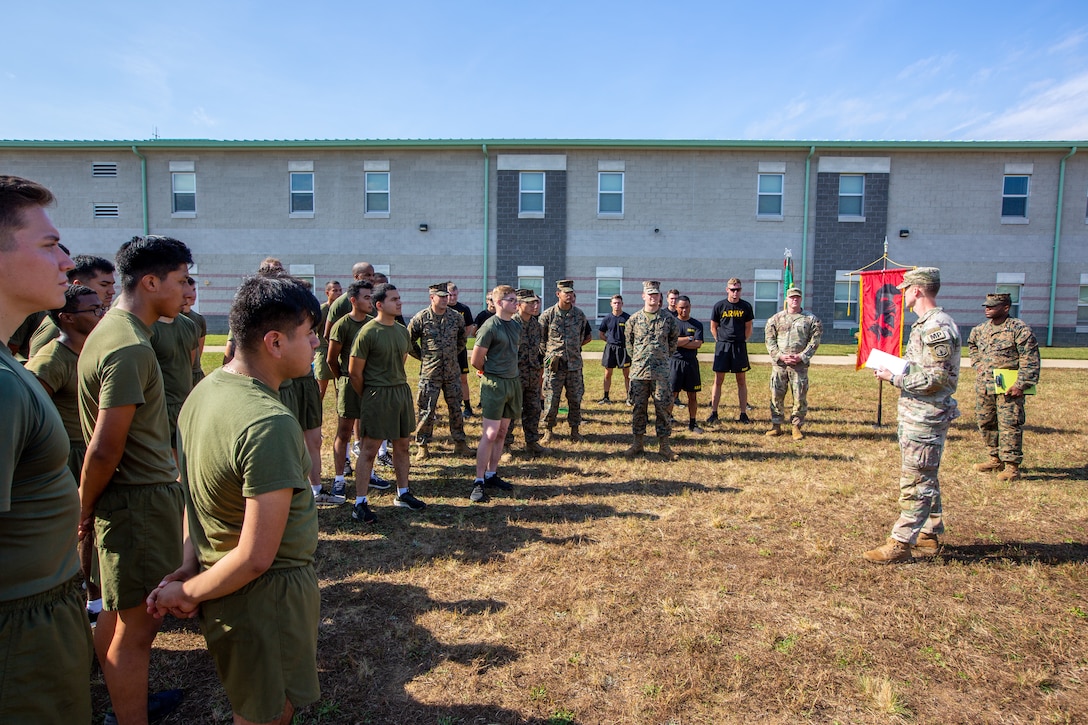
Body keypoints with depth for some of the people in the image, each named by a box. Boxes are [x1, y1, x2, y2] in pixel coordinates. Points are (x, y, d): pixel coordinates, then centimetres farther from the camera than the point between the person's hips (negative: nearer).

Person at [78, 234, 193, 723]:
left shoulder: (113, 328, 10)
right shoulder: (131, 348, -22)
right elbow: (105, 449, -22)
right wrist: (86, 507, -6)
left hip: (143, 490, 10)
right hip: (140, 500, -10)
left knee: (118, 613, 23)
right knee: (138, 625, 2)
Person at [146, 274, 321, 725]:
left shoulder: (204, 391, 0)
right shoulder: (270, 423, -29)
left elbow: (200, 497, 8)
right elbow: (257, 557, -27)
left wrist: (188, 571, -1)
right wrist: (187, 592, -11)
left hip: (225, 594, 9)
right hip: (266, 598, -8)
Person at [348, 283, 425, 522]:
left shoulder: (402, 330, 8)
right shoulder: (368, 332, -13)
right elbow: (354, 372, -10)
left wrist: (397, 383, 16)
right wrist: (368, 397, -1)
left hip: (402, 392, 7)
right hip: (377, 395, -7)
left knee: (402, 446, 15)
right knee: (369, 450, -1)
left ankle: (403, 494, 29)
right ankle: (360, 503, 7)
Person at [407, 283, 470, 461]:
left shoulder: (456, 318, 3)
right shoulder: (421, 318, -7)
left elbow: (461, 340, 20)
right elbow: (408, 341, 3)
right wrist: (423, 357, 5)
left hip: (452, 372, 3)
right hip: (429, 373, -3)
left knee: (456, 409, 10)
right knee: (427, 411, 2)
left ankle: (459, 443, 21)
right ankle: (422, 445, 14)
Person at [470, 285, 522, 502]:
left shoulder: (516, 325, 9)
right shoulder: (490, 327, -14)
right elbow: (476, 361, -11)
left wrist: (505, 370, 12)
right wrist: (492, 373, 4)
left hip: (513, 382, 7)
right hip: (494, 384, -7)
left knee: (502, 432, 12)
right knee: (490, 434, -7)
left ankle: (492, 475, 22)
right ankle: (479, 482, -1)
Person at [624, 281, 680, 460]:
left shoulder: (668, 319, 2)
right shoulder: (634, 319, 3)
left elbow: (674, 339, 15)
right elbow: (629, 341, 15)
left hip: (661, 372, 0)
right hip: (638, 371, 1)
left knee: (662, 408, 2)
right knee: (638, 408, 6)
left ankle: (664, 445, 11)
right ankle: (637, 443, 16)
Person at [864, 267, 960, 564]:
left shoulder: (936, 326, -19)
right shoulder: (926, 323, 14)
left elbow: (935, 378, -23)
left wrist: (894, 378, -16)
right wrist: (897, 370, 8)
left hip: (925, 418, -11)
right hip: (918, 414, 11)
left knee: (915, 481, -5)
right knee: (925, 478, 18)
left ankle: (901, 542, 1)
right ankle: (930, 535, 30)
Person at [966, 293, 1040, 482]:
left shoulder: (1019, 329, -10)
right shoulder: (980, 329, 10)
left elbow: (1030, 360, -12)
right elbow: (972, 345, 33)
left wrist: (1021, 384, -17)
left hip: (1008, 386, -7)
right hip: (983, 385, 7)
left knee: (1009, 425, -6)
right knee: (985, 423, 13)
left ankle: (1012, 465, 1)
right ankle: (996, 459, 27)